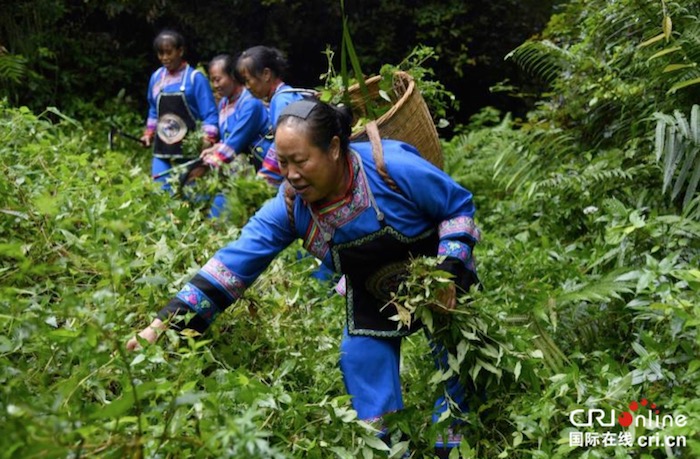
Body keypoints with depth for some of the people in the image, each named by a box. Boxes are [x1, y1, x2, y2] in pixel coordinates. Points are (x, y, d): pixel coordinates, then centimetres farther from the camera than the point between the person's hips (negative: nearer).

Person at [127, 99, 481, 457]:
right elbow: (235, 262, -24)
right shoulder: (291, 204, -21)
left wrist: (451, 267, -30)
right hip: (374, 299, 3)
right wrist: (167, 321, -31)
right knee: (362, 365, -3)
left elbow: (460, 206, -18)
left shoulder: (392, 167, -33)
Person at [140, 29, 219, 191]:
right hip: (162, 152, 5)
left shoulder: (195, 78, -7)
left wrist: (208, 140, -18)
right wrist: (149, 133, 13)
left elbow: (210, 115, -8)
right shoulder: (156, 77, 9)